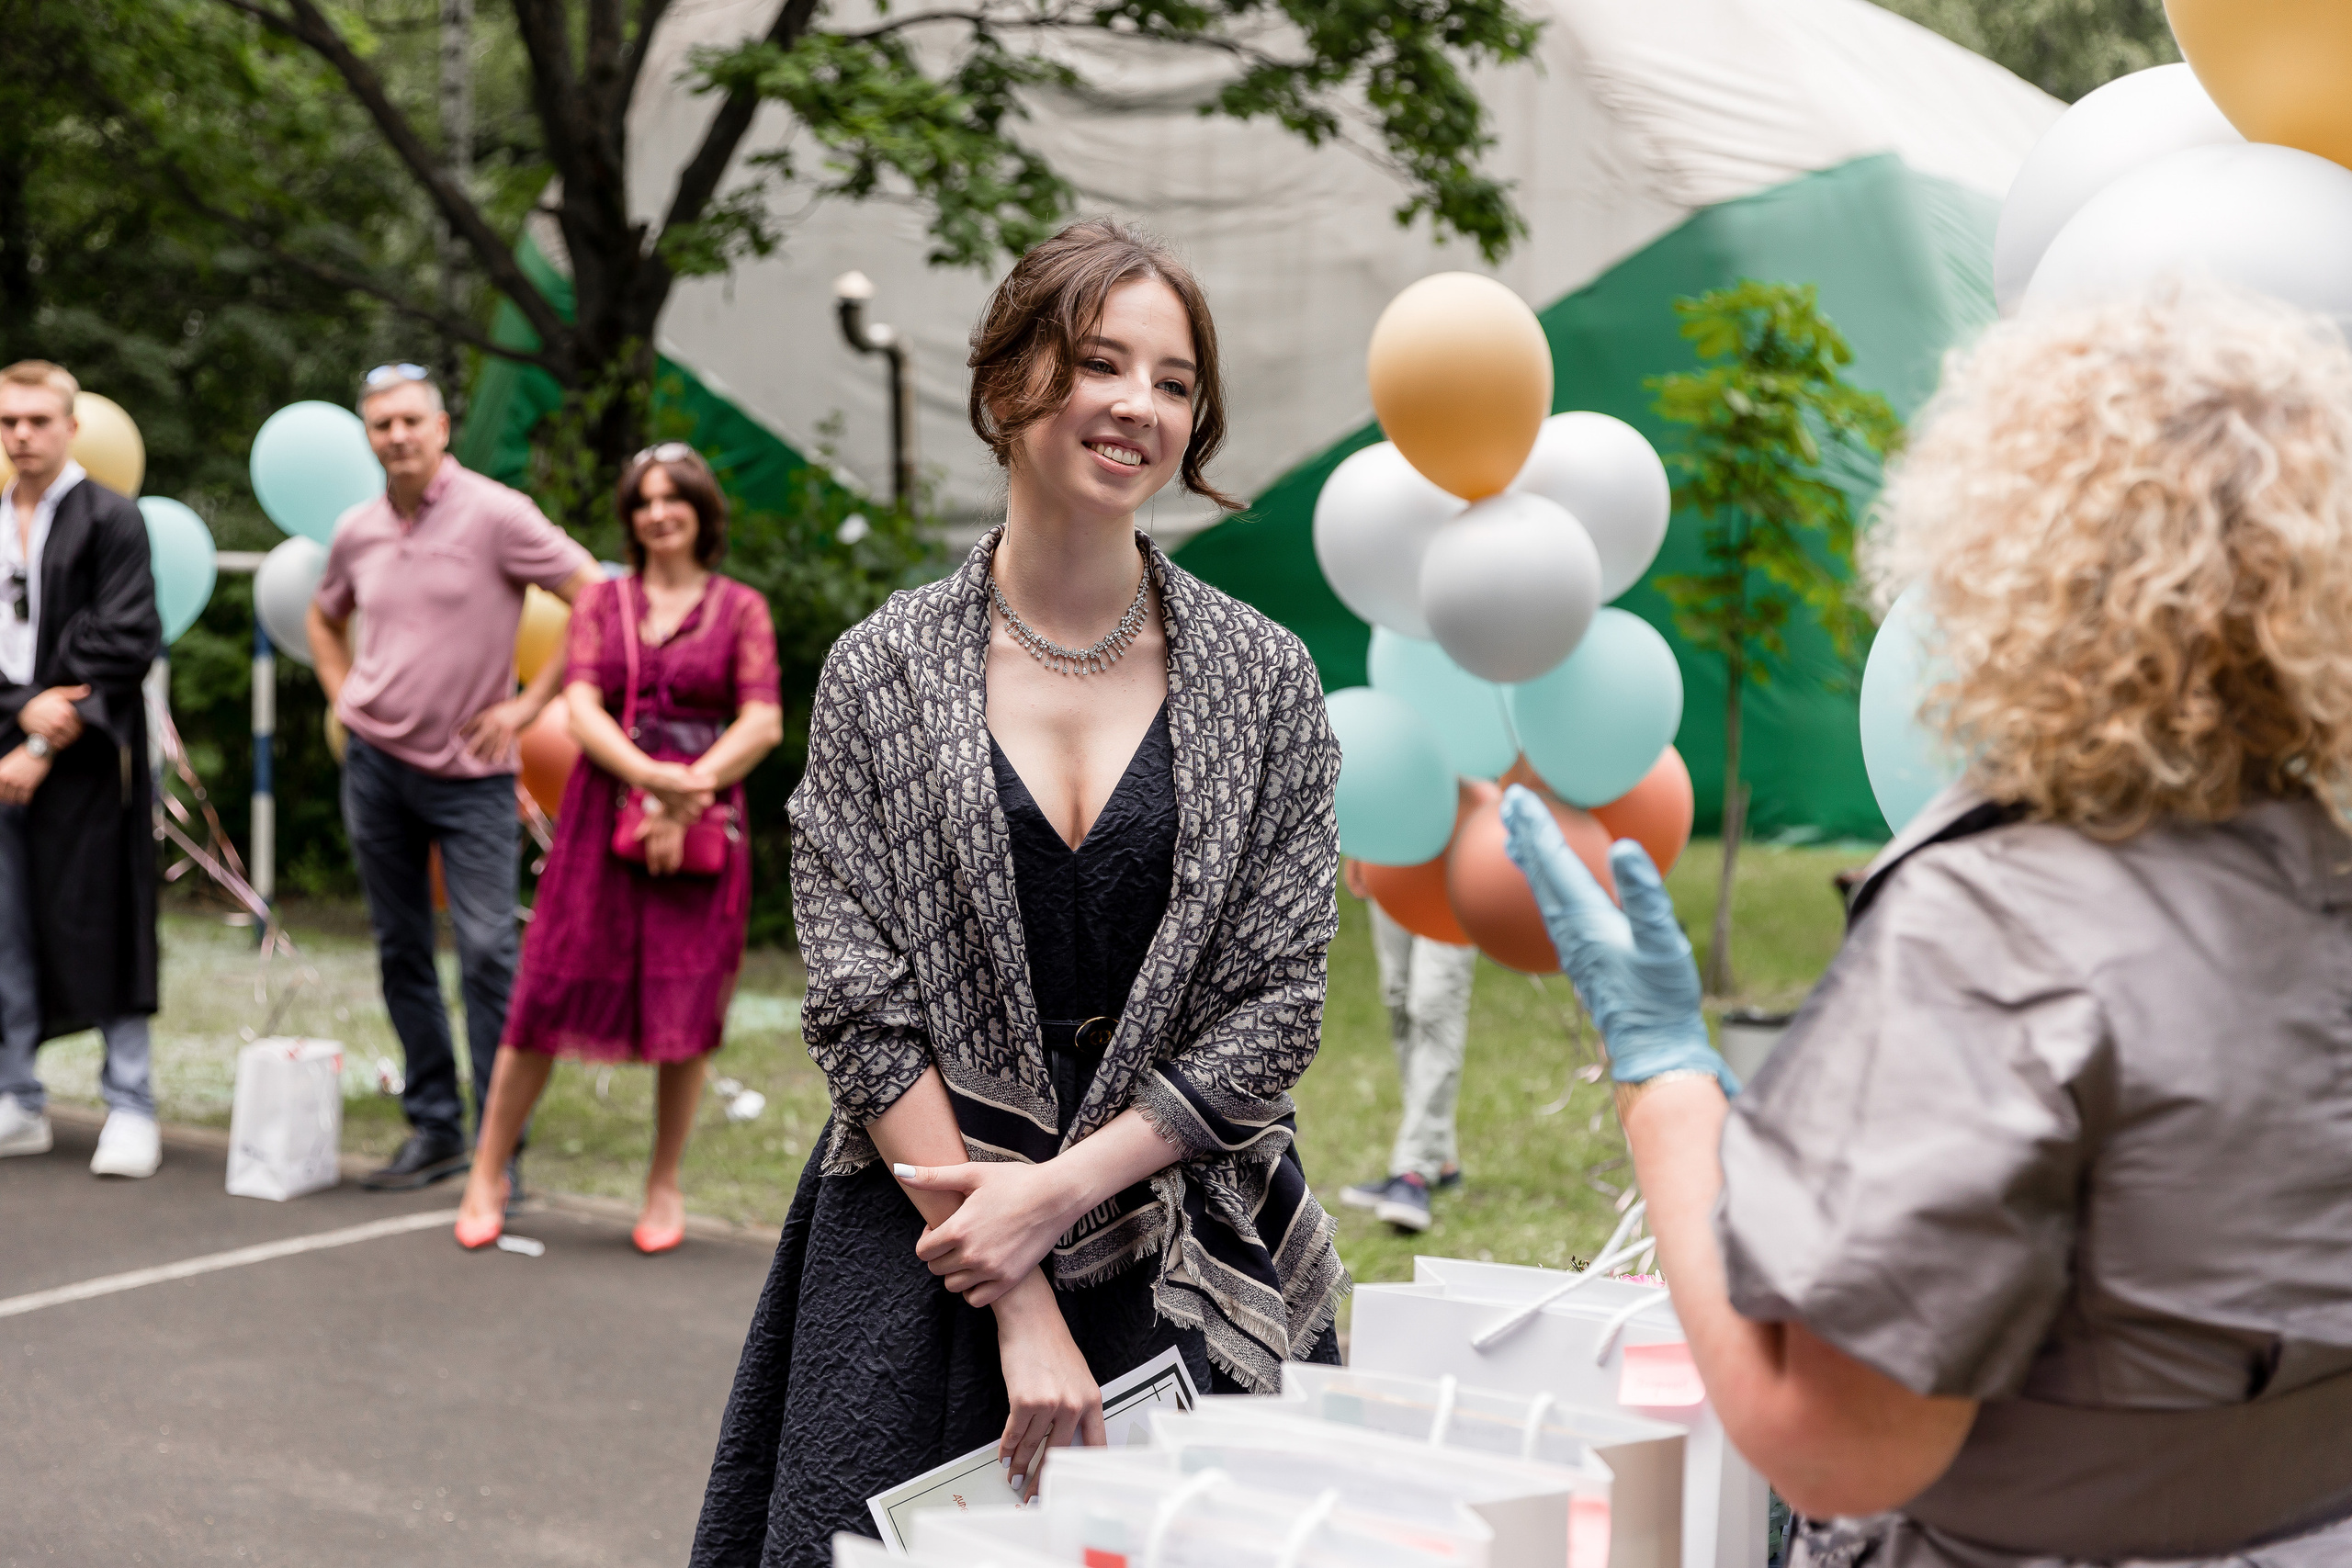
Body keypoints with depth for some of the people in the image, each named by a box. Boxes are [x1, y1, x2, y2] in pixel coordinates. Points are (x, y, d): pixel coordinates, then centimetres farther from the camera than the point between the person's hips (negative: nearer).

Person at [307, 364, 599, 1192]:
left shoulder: (495, 515, -10)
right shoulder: (358, 531, 6)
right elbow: (324, 617, 27)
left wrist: (529, 703, -11)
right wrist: (344, 699, 11)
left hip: (471, 772, -5)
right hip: (375, 765, 5)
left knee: (487, 952, -10)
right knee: (402, 951, 8)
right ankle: (434, 1128, 18)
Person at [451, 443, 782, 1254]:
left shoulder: (740, 609, 6)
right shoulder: (601, 602, 9)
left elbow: (763, 724, -3)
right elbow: (582, 711, -2)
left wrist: (686, 799, -12)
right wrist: (653, 778, -18)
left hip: (703, 822, -1)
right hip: (603, 814, 1)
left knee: (687, 1004, 0)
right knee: (549, 994, 0)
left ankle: (665, 1186, 14)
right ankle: (487, 1174, 12)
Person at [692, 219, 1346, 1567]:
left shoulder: (1263, 677, 0)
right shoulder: (881, 674, -1)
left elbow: (1278, 1006, -2)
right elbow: (862, 1007, -5)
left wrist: (1061, 1188, -12)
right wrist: (1019, 1304, -11)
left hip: (1187, 1250, 1)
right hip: (925, 1251, 0)